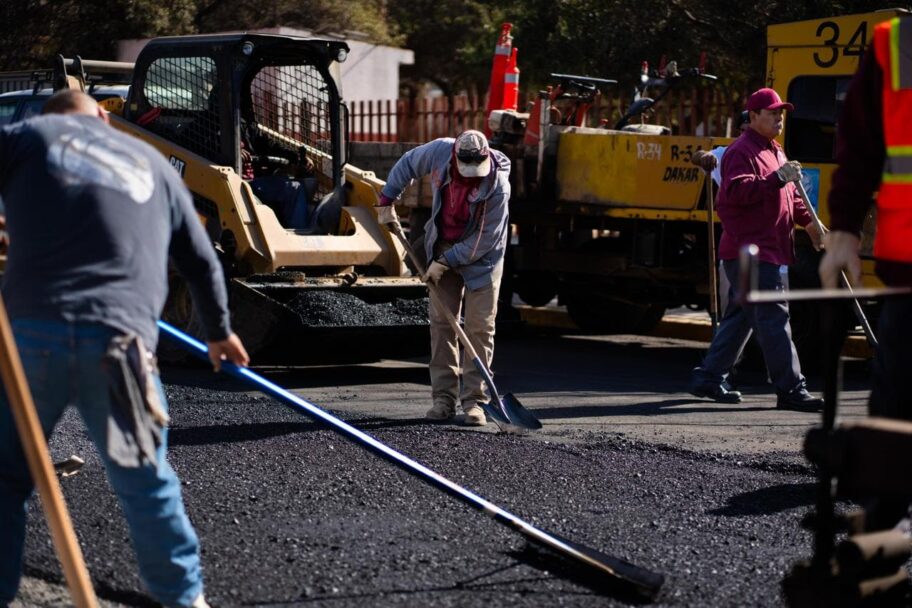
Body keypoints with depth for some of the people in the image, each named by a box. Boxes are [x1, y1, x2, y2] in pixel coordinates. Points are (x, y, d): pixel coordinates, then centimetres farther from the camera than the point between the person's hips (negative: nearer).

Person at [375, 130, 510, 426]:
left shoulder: (498, 186, -29)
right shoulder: (439, 151, -18)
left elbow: (485, 239, -23)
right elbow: (407, 164, 5)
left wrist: (446, 262, -20)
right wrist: (387, 200, 4)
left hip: (481, 256, -4)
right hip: (442, 247, 4)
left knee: (480, 326, -6)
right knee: (441, 322, 2)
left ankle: (474, 399, -3)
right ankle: (443, 397, 6)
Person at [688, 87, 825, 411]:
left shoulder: (774, 151, 22)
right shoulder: (742, 151, -11)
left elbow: (788, 196, 32)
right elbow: (738, 191, -26)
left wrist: (807, 220, 17)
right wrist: (778, 178, -33)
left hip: (767, 251, 11)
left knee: (740, 317, 14)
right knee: (773, 316, -12)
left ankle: (708, 378, 21)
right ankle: (791, 389, -13)